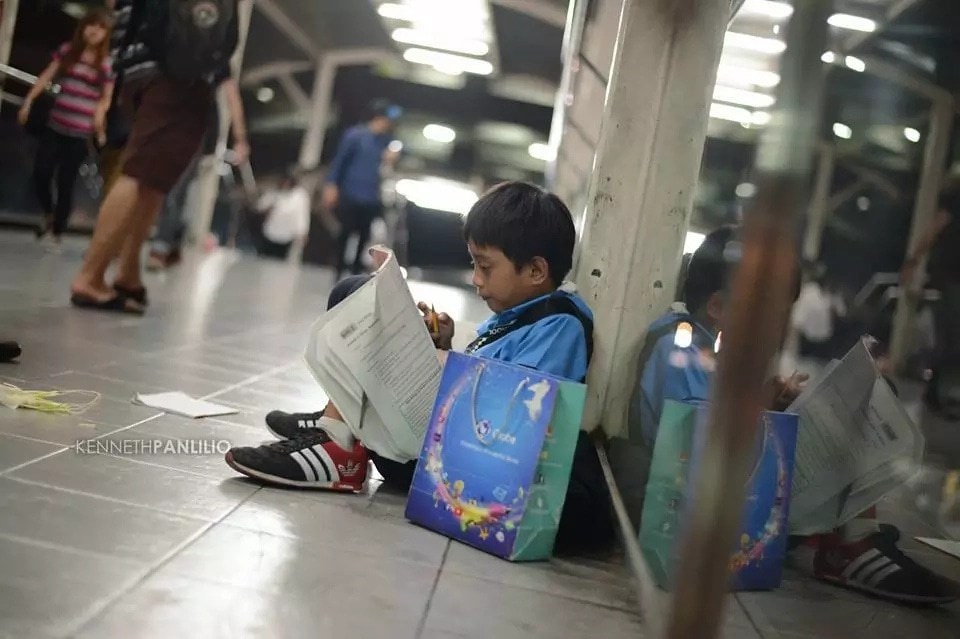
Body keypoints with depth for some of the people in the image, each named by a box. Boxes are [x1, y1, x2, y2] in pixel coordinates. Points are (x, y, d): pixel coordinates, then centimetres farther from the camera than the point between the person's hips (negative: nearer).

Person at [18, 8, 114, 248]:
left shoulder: (106, 63, 1)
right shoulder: (67, 51, 6)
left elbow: (106, 98, 6)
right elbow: (47, 77, 5)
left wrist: (99, 116, -12)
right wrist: (28, 101, -4)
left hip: (80, 133, -2)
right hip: (55, 126, 2)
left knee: (66, 183, 1)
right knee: (40, 174, -4)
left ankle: (58, 232, 14)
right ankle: (49, 213, 26)